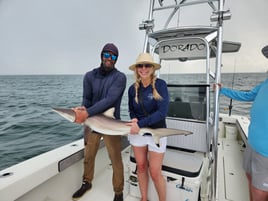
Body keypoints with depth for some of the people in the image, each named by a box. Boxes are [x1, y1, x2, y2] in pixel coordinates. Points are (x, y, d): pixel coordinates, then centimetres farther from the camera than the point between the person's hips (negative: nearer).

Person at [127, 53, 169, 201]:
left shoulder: (160, 84, -13)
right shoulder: (133, 88, -1)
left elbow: (162, 112, -20)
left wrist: (140, 124, -22)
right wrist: (134, 120, -12)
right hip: (137, 133, 4)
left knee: (155, 173, 4)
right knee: (141, 167, 17)